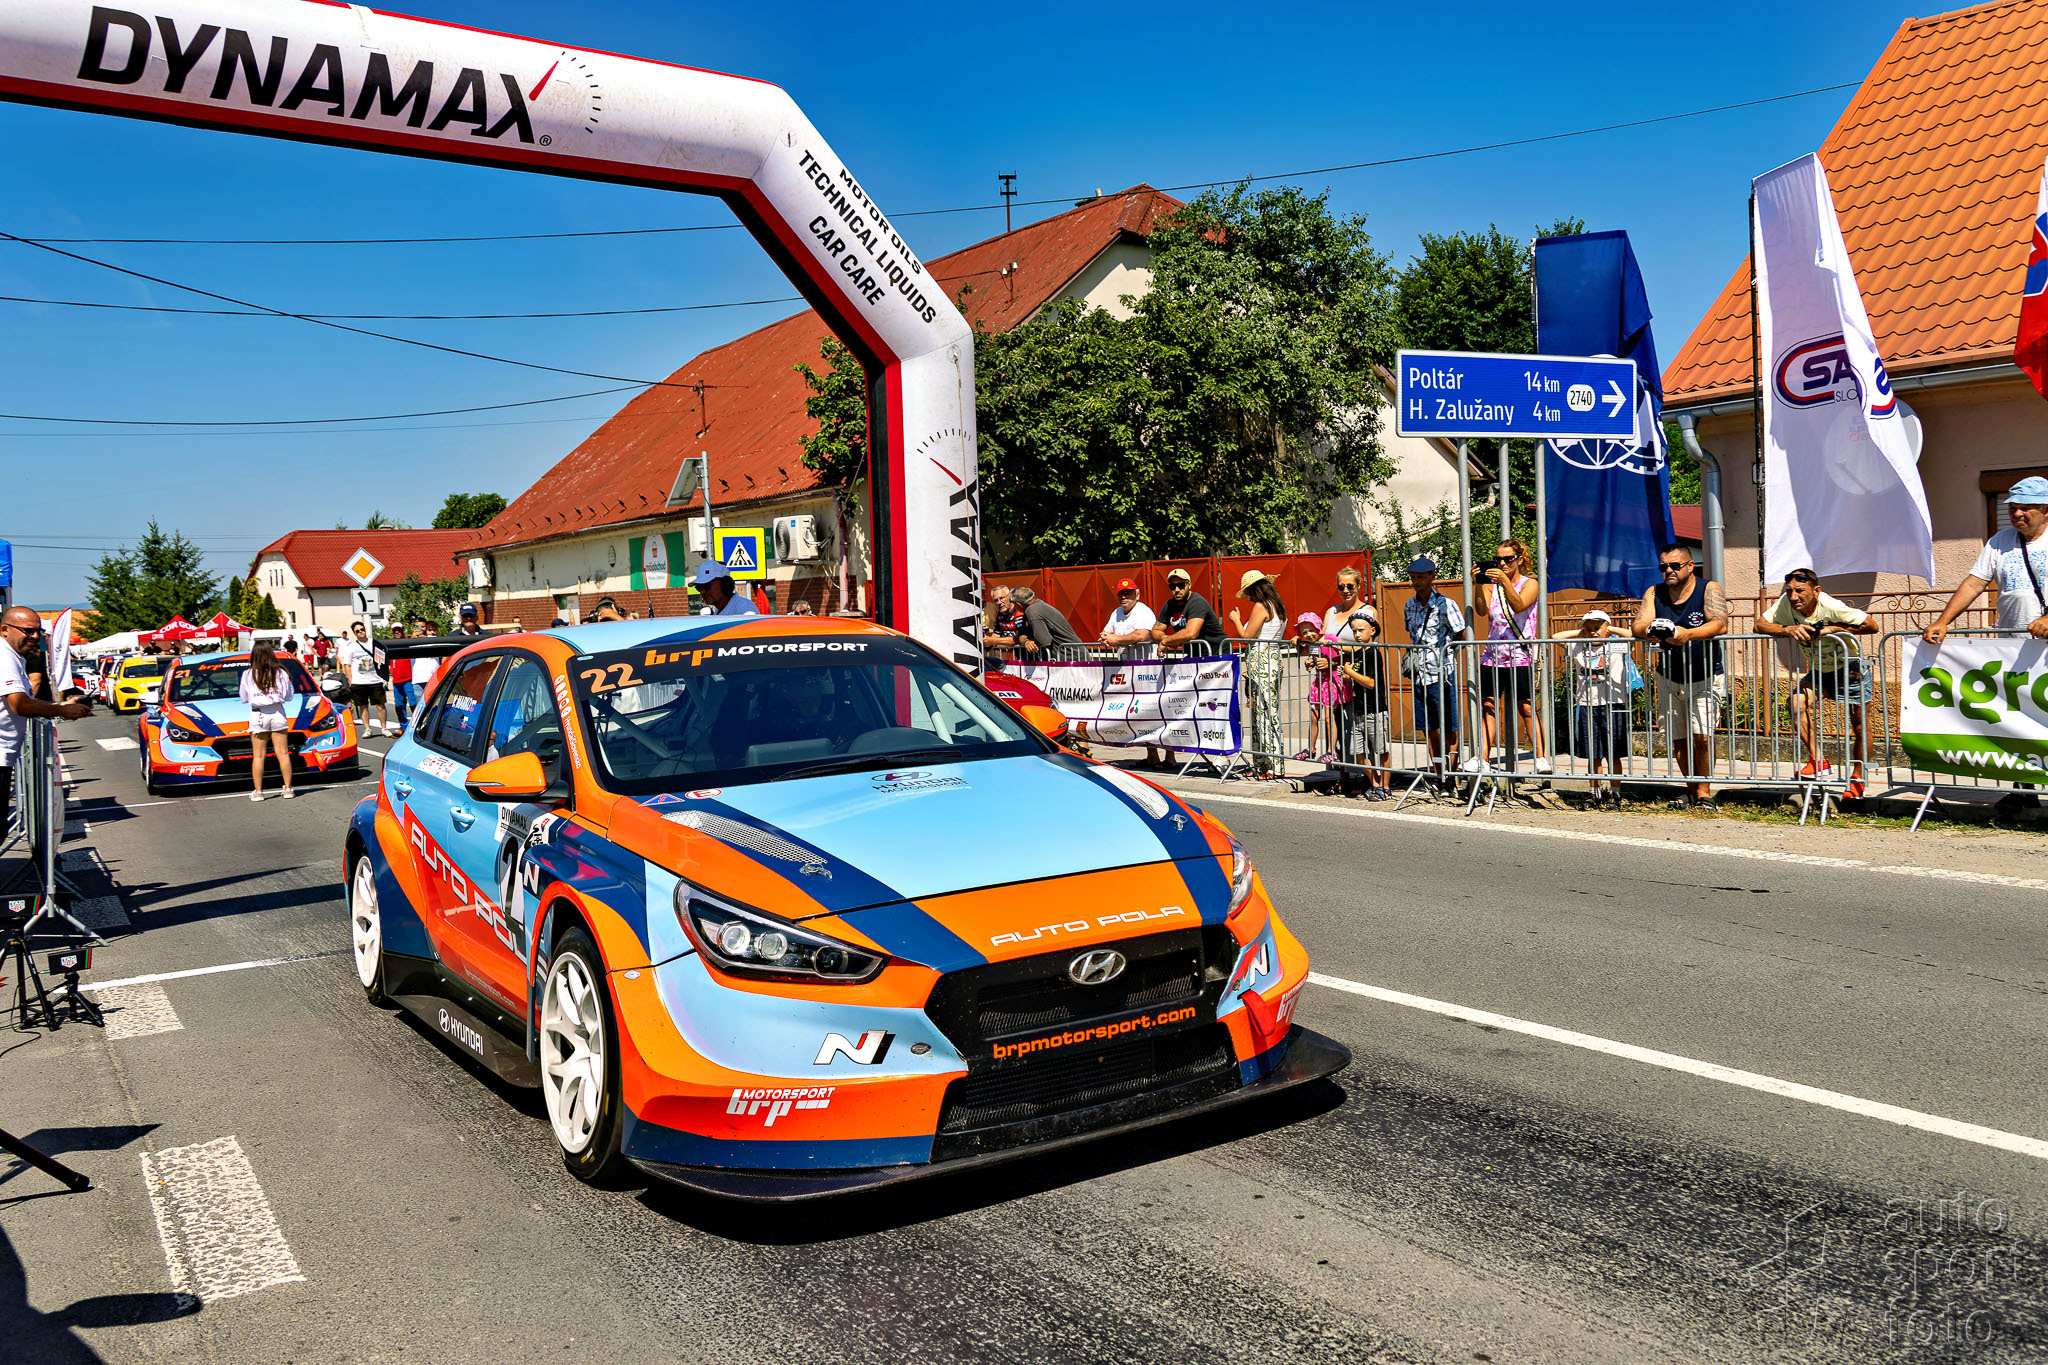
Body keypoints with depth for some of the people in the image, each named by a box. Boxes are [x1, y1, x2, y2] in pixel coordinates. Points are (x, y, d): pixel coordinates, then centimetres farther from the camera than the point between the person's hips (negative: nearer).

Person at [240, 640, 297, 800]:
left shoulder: (248, 675, -5)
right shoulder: (281, 672, -2)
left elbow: (244, 699, 3)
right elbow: (289, 696, 5)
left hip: (258, 715, -1)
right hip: (277, 714, 1)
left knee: (258, 755, 4)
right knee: (283, 753, 4)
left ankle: (258, 791, 3)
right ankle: (288, 788, 5)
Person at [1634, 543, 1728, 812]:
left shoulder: (1708, 589, -9)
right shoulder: (1654, 594, 2)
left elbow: (1720, 625, -24)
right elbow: (1637, 626, -9)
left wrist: (1689, 634, -43)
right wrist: (1648, 631, -34)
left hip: (1705, 678, -4)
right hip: (1670, 679, 4)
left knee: (1702, 736, -13)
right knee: (1678, 739, 7)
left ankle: (1704, 793, 1)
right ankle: (1692, 790, 23)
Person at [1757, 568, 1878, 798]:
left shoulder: (1831, 607, -32)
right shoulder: (1785, 604, -20)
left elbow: (1871, 626, -28)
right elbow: (1760, 625, -19)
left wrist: (1832, 629, -35)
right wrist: (1788, 630, -35)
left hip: (1849, 667, -4)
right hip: (1819, 669, 4)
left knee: (1859, 726, 2)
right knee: (1798, 703, -22)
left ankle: (1857, 779, 20)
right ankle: (1819, 762, -13)